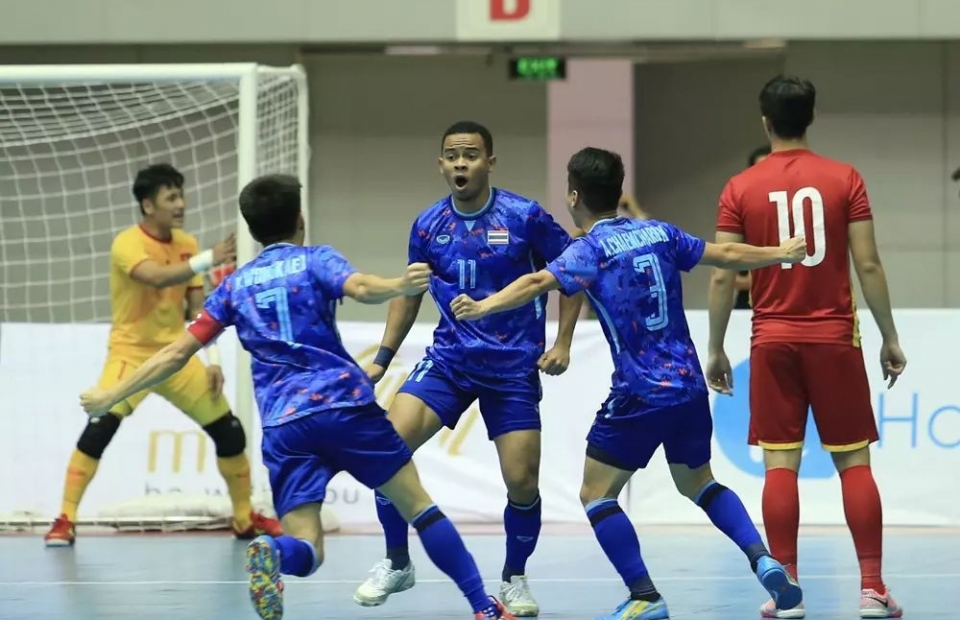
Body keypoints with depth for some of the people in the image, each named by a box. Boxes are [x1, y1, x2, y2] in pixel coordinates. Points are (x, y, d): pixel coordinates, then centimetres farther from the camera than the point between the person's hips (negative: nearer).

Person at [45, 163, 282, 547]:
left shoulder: (186, 245, 4)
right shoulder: (128, 243, -15)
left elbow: (197, 309, 9)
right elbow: (157, 276, -35)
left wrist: (212, 360, 2)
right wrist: (209, 260, -42)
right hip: (131, 353, -6)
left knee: (230, 432, 3)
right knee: (100, 427, -25)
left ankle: (245, 519, 20)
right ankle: (65, 520, -16)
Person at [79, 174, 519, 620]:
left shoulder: (235, 285, 18)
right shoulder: (315, 260, 8)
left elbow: (176, 354, 18)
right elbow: (360, 287, -16)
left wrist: (111, 397, 26)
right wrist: (399, 286, -36)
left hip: (283, 426, 2)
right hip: (345, 405, -2)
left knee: (306, 550, -1)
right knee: (417, 505, 9)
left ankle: (270, 552, -36)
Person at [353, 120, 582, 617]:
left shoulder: (525, 217, -10)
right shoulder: (428, 226, 0)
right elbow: (410, 291, 15)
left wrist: (563, 343, -6)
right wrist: (383, 357, 11)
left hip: (513, 367, -2)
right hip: (448, 360, 2)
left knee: (522, 483, -8)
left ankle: (514, 578, 20)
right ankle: (396, 564, 1)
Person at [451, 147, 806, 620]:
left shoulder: (591, 249, -9)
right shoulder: (659, 233, 8)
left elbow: (537, 283, -27)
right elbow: (726, 255, 18)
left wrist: (483, 307, -37)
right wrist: (780, 254, 33)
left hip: (640, 394, -7)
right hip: (689, 386, 7)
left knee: (596, 495, 3)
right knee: (697, 483, 26)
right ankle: (762, 558, 7)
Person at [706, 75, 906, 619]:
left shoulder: (741, 189, 0)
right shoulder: (844, 180, -2)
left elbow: (722, 277, -2)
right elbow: (869, 265, -5)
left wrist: (716, 350, 7)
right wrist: (890, 338, 3)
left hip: (773, 341, 1)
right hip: (834, 338, -1)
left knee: (781, 465, 2)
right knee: (854, 461, 5)